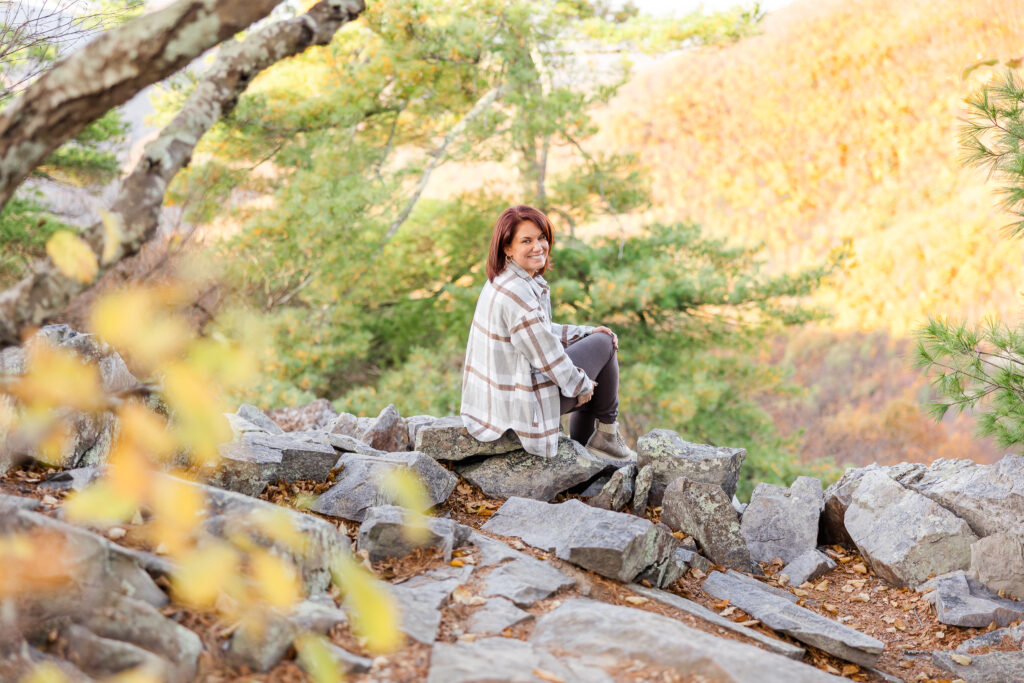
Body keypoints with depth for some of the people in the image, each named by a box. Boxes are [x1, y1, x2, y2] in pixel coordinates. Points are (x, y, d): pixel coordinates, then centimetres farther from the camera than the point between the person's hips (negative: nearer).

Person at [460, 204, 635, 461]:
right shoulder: (516, 292, -26)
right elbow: (547, 355, -21)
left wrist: (587, 332, 14)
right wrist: (580, 385, -6)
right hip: (522, 405, -10)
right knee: (604, 344, 5)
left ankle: (581, 445, 30)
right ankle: (606, 433, 20)